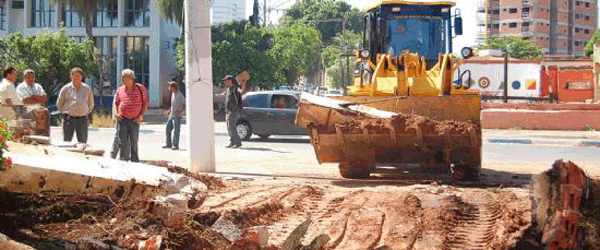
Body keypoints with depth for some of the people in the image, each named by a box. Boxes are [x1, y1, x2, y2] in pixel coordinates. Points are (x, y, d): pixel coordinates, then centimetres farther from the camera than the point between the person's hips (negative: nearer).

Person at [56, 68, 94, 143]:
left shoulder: (87, 89, 11)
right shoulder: (66, 88, 6)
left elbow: (91, 104, 21)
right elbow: (59, 104, 14)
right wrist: (65, 113, 9)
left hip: (83, 119, 1)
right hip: (69, 119, -1)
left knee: (83, 142, -1)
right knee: (67, 142, -2)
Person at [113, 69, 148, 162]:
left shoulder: (141, 88, 3)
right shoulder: (120, 90, 9)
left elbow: (145, 103, 6)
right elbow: (115, 103, 17)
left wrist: (141, 116, -4)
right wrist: (115, 113, -1)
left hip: (135, 120, -1)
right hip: (123, 120, 1)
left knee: (134, 143, 5)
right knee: (123, 142, -3)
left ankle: (135, 162, 13)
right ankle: (123, 161, 3)